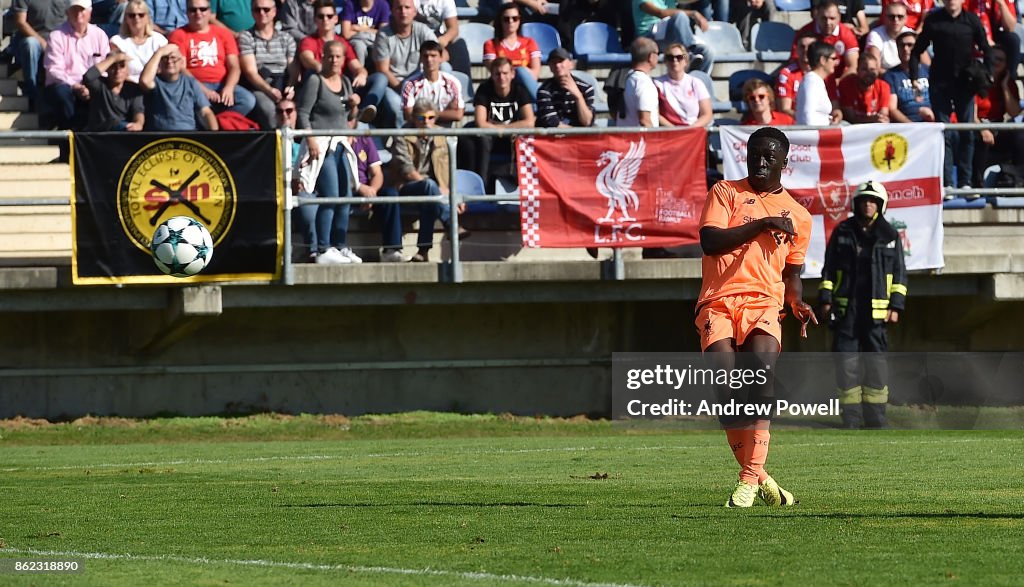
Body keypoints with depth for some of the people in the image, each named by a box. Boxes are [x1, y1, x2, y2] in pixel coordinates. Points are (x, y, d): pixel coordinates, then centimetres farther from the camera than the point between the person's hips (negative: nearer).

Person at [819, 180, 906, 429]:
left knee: (876, 362, 0)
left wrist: (896, 306, 3)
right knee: (846, 361, -3)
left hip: (876, 310, 0)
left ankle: (875, 417, 5)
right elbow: (829, 269, 11)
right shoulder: (842, 232, 8)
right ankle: (850, 416, 2)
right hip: (845, 308, 0)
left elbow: (899, 274, 10)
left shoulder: (890, 236, 8)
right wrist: (825, 299, 3)